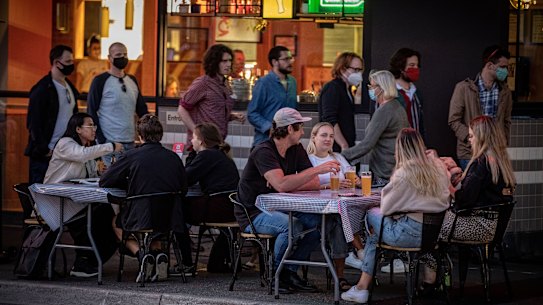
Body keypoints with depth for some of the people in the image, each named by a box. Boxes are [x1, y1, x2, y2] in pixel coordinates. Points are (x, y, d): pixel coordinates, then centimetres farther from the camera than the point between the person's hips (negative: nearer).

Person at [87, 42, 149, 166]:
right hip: (109, 142, -6)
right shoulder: (100, 81, -4)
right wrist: (101, 140, -12)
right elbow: (91, 112, -6)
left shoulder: (132, 80, 14)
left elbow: (141, 109, 19)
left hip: (130, 142, 6)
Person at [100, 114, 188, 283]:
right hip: (169, 221, 4)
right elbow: (183, 188, 12)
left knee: (116, 222, 30)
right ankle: (158, 252, 10)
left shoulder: (131, 156, -8)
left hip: (140, 219, -4)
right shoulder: (174, 158, 0)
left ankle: (140, 253, 4)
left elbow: (104, 182, 0)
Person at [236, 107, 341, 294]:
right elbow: (281, 185, -33)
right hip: (254, 214, -8)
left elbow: (315, 184, 0)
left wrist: (288, 185, -18)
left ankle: (290, 271, -4)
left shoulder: (296, 150, 8)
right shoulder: (264, 152, -18)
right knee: (292, 225, -34)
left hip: (279, 209, 8)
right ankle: (276, 273, -10)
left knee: (319, 221, -16)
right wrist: (317, 169, -31)